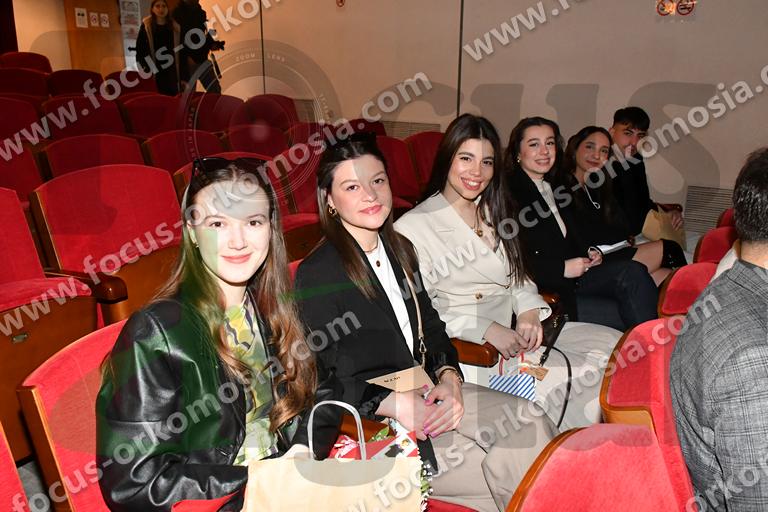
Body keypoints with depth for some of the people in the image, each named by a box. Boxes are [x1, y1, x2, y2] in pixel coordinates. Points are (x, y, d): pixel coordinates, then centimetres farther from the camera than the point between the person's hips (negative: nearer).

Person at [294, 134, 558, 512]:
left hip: (428, 391, 7)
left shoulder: (399, 249, 10)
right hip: (372, 421, -7)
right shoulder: (315, 275, -13)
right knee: (505, 468, -20)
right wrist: (397, 405, -23)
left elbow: (431, 328, 13)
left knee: (531, 422, -15)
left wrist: (449, 377, -7)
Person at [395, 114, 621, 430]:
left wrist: (529, 312, -3)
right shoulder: (412, 227, -8)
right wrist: (485, 330, -19)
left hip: (516, 332, 7)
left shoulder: (494, 214, 17)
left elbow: (518, 277, 18)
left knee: (612, 344, -8)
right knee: (560, 380, -26)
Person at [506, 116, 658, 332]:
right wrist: (563, 268, -16)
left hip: (573, 275, 7)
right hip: (544, 292, -7)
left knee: (633, 271, -17)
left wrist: (589, 250, 6)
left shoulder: (556, 188, 18)